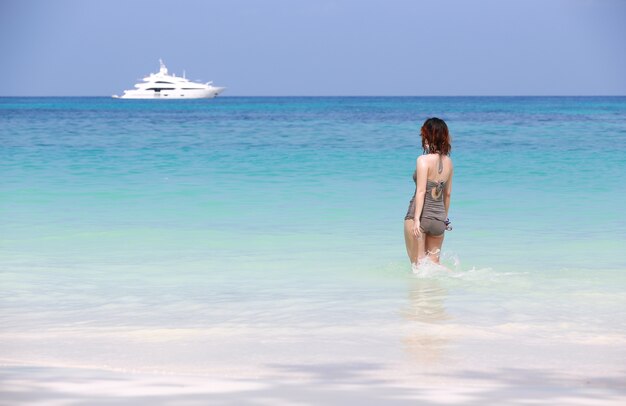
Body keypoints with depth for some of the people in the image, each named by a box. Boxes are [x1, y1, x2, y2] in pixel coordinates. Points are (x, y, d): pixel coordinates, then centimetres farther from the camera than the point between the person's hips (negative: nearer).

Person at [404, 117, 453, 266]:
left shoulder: (424, 160, -12)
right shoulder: (448, 162, 7)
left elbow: (421, 191, -17)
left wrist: (416, 219, -19)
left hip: (420, 216, -6)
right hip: (439, 218, 6)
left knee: (418, 264, 4)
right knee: (434, 263, 14)